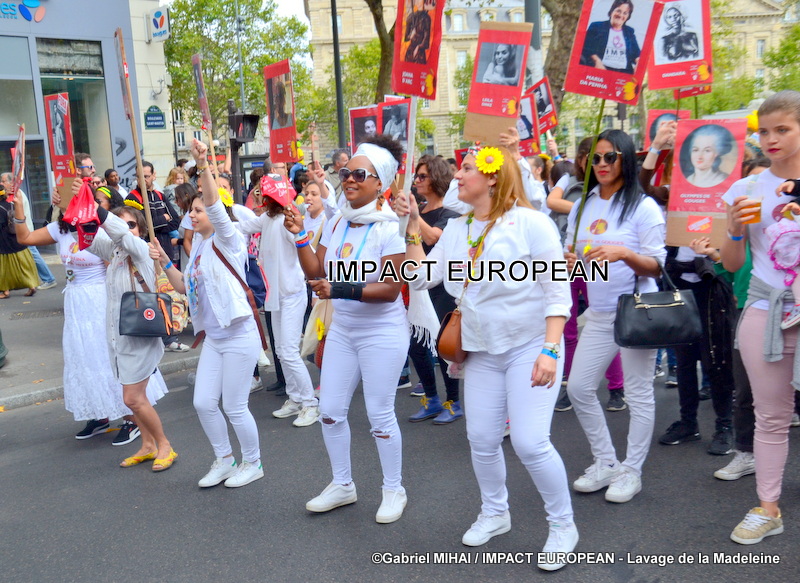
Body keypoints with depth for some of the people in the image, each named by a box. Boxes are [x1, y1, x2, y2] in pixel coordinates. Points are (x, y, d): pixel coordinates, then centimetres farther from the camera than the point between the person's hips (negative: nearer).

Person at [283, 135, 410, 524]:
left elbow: (391, 288, -21)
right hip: (341, 329, 7)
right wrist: (299, 236, -6)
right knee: (330, 410, 10)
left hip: (382, 333, -6)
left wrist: (340, 290, -29)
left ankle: (393, 489, 23)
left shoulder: (388, 228, -16)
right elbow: (315, 272, 4)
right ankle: (342, 484, 30)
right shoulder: (336, 224, 3)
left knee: (379, 414, 2)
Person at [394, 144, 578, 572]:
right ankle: (494, 513, 33)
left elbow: (557, 291, -13)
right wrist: (413, 228, -2)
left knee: (530, 442, -12)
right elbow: (420, 278, 4)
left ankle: (562, 524, 11)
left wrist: (550, 351, -20)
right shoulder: (456, 230, 6)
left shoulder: (529, 223, -12)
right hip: (482, 350, 6)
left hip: (530, 346, -5)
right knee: (482, 439, 9)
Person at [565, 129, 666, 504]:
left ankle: (631, 471, 18)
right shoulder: (583, 205, 8)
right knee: (578, 387, 6)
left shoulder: (643, 207, -7)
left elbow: (656, 267, -9)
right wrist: (568, 260, -6)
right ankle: (605, 463, 23)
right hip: (598, 313, 6)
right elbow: (571, 252, 17)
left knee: (638, 394, 2)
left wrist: (623, 253, -26)